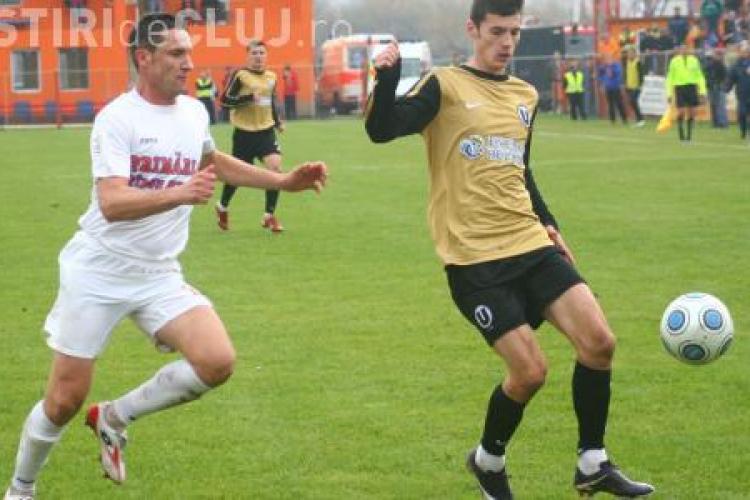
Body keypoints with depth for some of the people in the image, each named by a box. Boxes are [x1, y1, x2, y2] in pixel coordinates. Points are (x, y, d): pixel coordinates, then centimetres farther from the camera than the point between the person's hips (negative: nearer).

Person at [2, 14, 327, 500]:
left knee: (217, 361, -18)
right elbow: (112, 203, -28)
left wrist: (284, 181, 23)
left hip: (159, 275, 5)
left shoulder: (194, 112, 5)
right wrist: (179, 194, -43)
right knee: (65, 400, -1)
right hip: (98, 272, -5)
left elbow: (214, 161, 29)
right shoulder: (117, 118, -16)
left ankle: (114, 417, 4)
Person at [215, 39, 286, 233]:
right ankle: (222, 207, 40)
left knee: (275, 167, -17)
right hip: (244, 132, -4)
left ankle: (269, 216, -7)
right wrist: (249, 97, -24)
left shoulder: (271, 77, 8)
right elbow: (225, 99, -14)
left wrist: (278, 121, 12)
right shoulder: (240, 75, -10)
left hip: (266, 131, 4)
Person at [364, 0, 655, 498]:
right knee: (530, 371, -12)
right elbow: (382, 130, -16)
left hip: (531, 245, 6)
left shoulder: (525, 96, 15)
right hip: (475, 257, -6)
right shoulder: (446, 87, -4)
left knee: (599, 342, -8)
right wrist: (387, 79, -32)